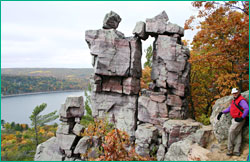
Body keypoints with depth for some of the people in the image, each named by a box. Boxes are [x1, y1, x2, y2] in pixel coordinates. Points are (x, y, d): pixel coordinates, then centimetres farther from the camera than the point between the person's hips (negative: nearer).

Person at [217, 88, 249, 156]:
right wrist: (221, 113, 12)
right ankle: (236, 151, 13)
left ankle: (230, 150, 0)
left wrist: (242, 118, -25)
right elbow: (229, 108, 21)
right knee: (238, 135, 9)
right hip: (235, 120, 10)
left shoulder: (241, 100, -15)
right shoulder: (235, 101, 17)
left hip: (239, 120, -10)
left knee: (231, 133, -8)